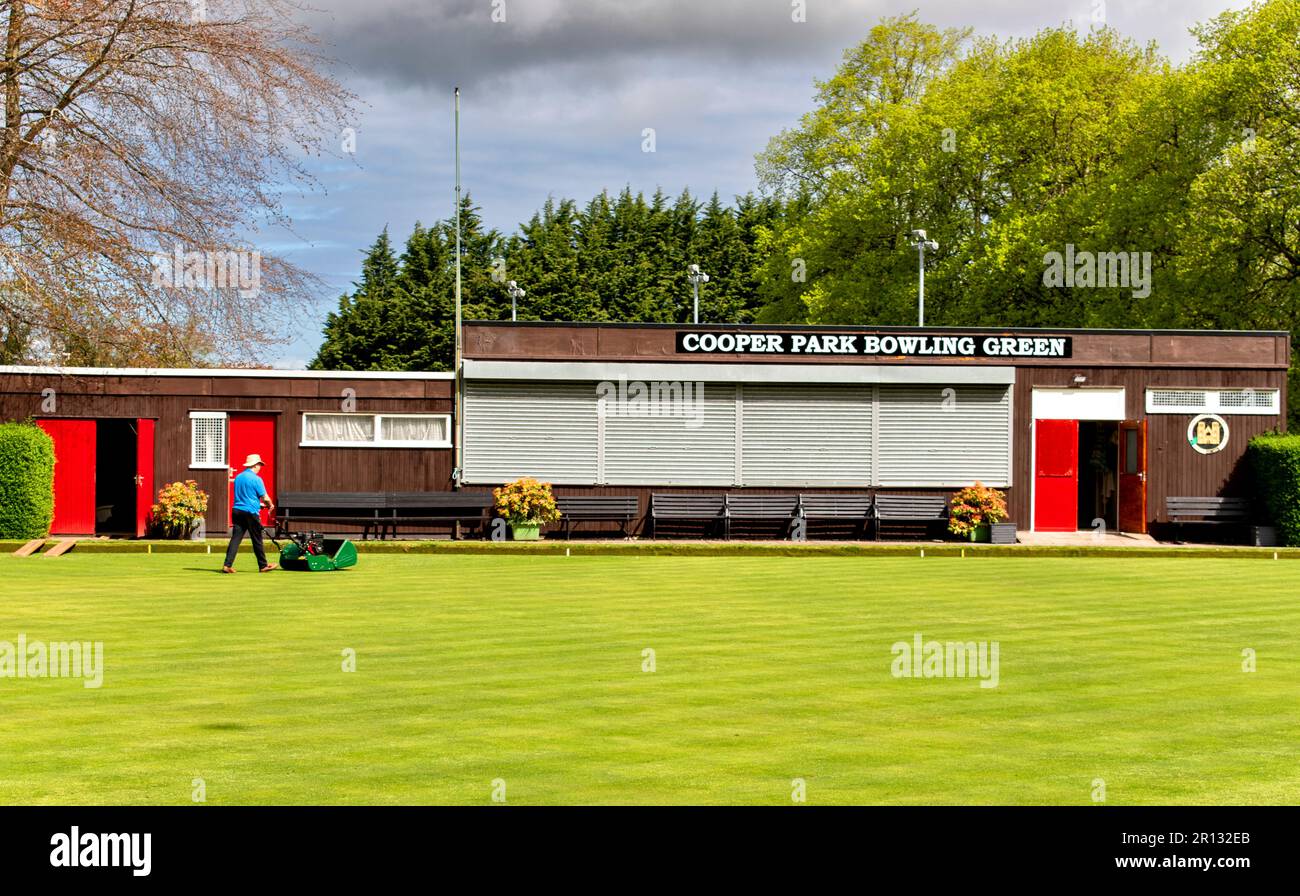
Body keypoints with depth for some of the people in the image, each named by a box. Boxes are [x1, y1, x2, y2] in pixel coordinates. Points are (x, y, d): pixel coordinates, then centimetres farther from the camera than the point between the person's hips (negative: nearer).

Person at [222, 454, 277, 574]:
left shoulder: (238, 477, 12)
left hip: (237, 510, 6)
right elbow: (265, 498, -9)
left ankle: (227, 565, -7)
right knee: (257, 540, 7)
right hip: (251, 512, -5)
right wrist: (270, 506, 13)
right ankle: (263, 566, 18)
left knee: (235, 538, 2)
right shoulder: (256, 479, -10)